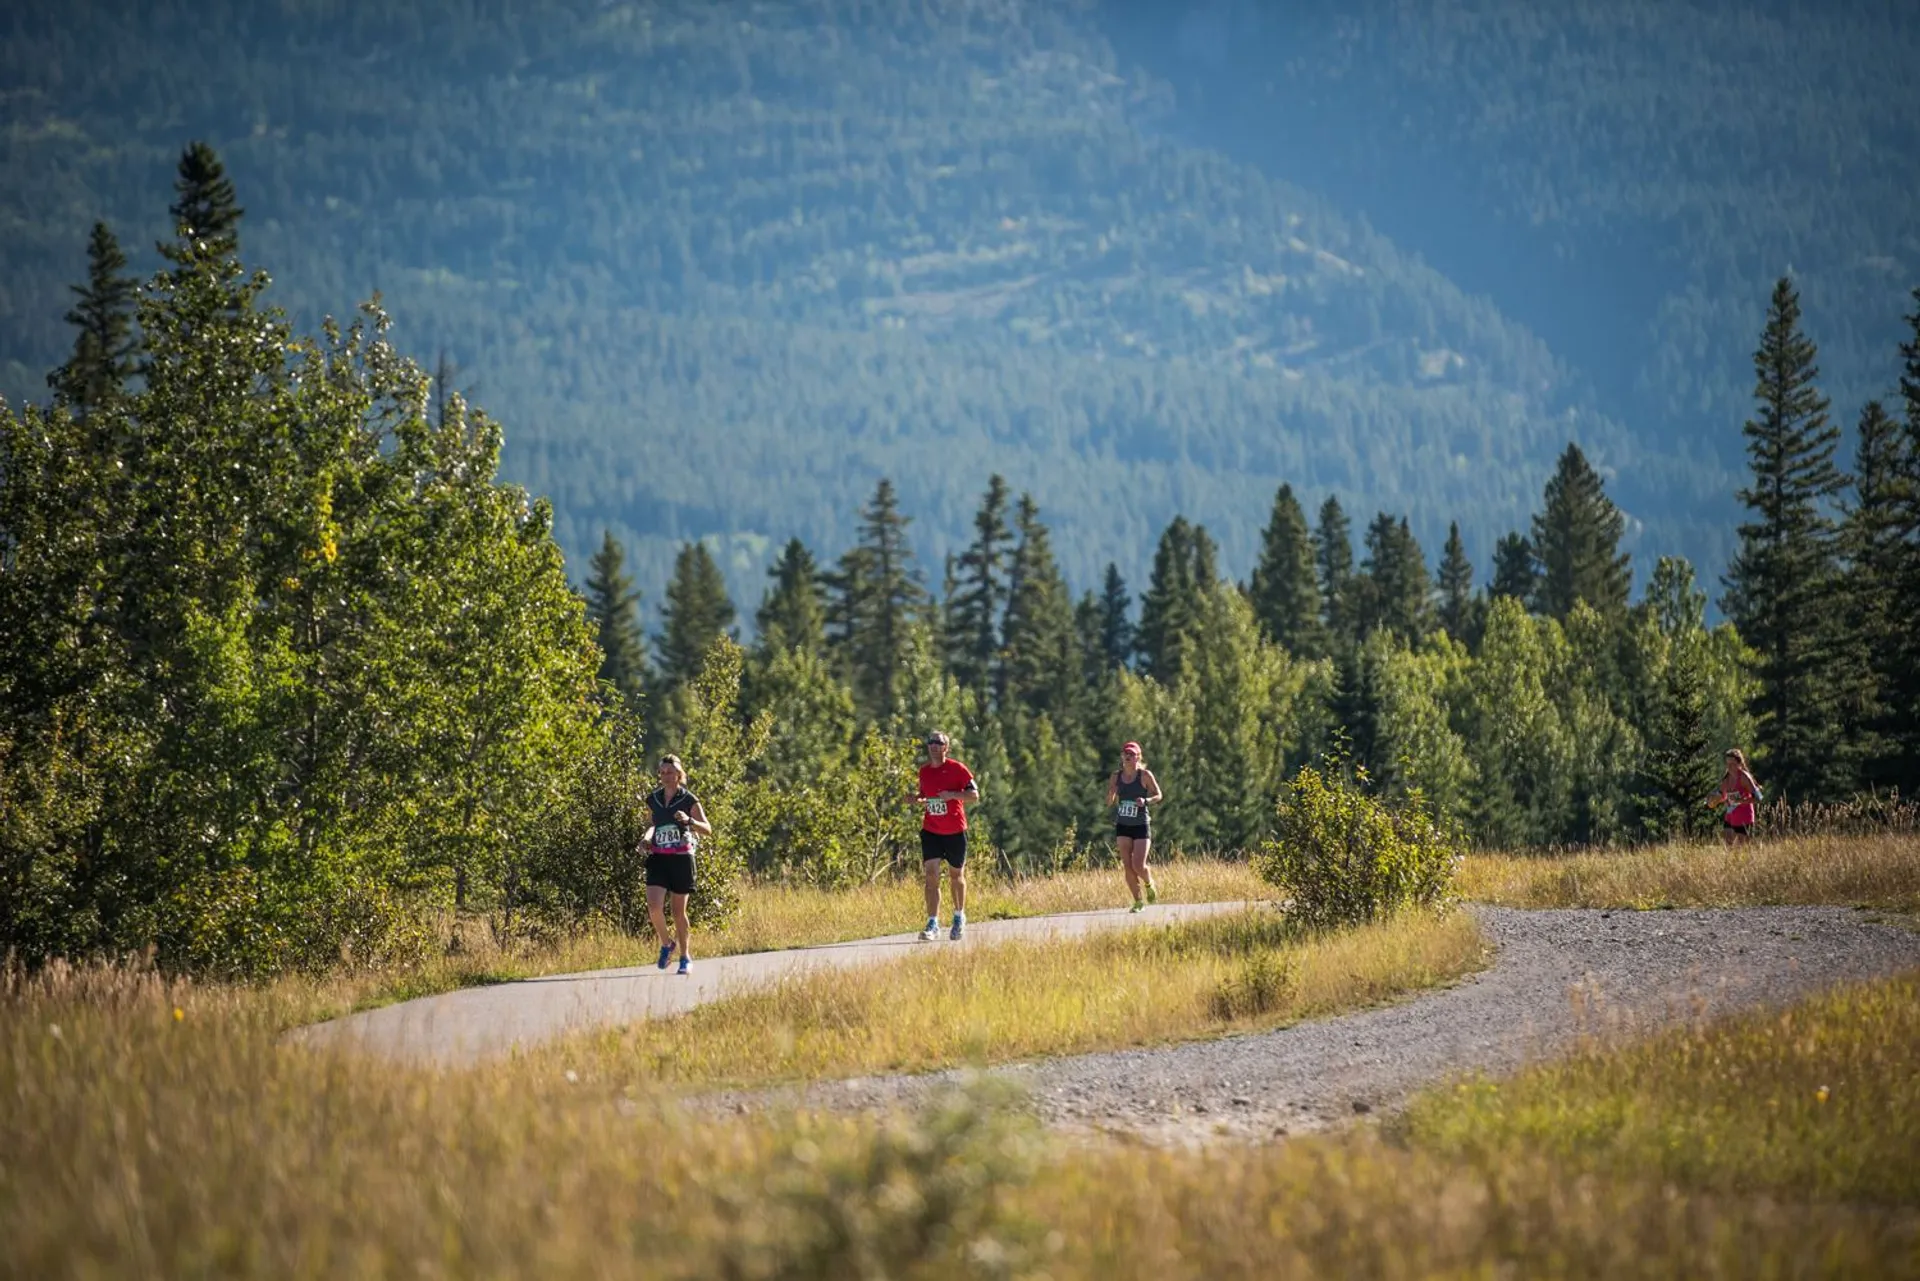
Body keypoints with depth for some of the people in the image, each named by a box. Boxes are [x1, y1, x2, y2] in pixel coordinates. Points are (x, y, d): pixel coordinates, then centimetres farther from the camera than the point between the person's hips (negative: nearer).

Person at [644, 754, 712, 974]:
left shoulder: (689, 800, -4)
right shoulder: (653, 799, 7)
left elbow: (707, 830, -6)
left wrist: (688, 820, -24)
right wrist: (648, 836, 3)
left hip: (681, 858, -3)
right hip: (658, 858, 3)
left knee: (679, 911, 4)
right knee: (654, 906, -15)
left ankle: (685, 957, 20)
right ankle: (666, 944, 11)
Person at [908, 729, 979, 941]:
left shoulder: (957, 769, -7)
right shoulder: (924, 771, 6)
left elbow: (974, 794, -9)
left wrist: (952, 795, -25)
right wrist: (916, 799, -3)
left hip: (955, 832, -2)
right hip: (930, 831, 2)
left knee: (956, 876, 12)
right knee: (931, 876, -11)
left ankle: (959, 917, 33)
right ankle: (932, 925, -15)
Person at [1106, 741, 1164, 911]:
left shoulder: (1145, 775, -6)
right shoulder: (1116, 776, 3)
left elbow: (1158, 795, 0)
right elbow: (1109, 802, 8)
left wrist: (1146, 801, -20)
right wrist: (1111, 794, -15)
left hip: (1141, 826, -3)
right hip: (1122, 826, 3)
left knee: (1139, 866, -10)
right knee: (1128, 866, -2)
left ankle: (1150, 886, 23)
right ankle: (1138, 902, 10)